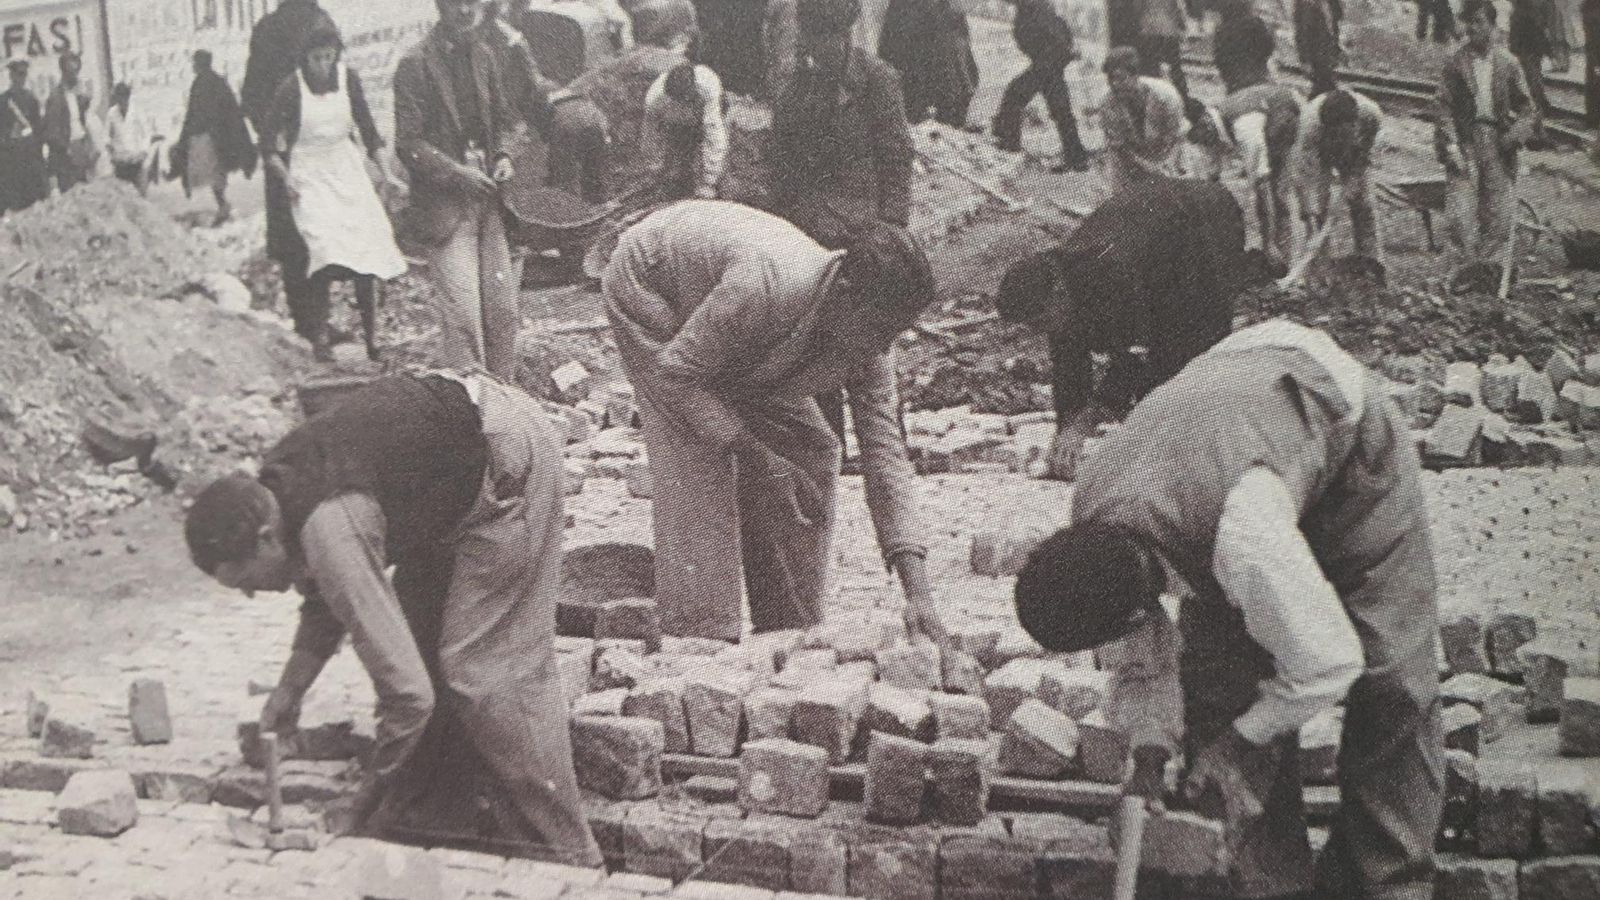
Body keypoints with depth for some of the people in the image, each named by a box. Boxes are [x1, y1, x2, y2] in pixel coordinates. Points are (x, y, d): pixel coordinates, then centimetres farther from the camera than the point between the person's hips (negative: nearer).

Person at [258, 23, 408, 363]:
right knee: (324, 244, -20)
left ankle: (372, 335, 5)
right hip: (309, 174, -4)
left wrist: (386, 173, 1)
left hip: (346, 166, 4)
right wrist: (286, 179, -14)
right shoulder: (292, 87, -12)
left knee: (368, 242, -5)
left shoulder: (348, 78, -1)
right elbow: (269, 140, -5)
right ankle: (319, 337, -13)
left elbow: (367, 129, 7)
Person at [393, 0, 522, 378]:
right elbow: (407, 142, -10)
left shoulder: (485, 56, 9)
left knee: (503, 304, 7)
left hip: (489, 200, 6)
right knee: (462, 310, -9)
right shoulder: (415, 64, -9)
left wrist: (503, 156, -1)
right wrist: (456, 172, -20)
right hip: (445, 202, -6)